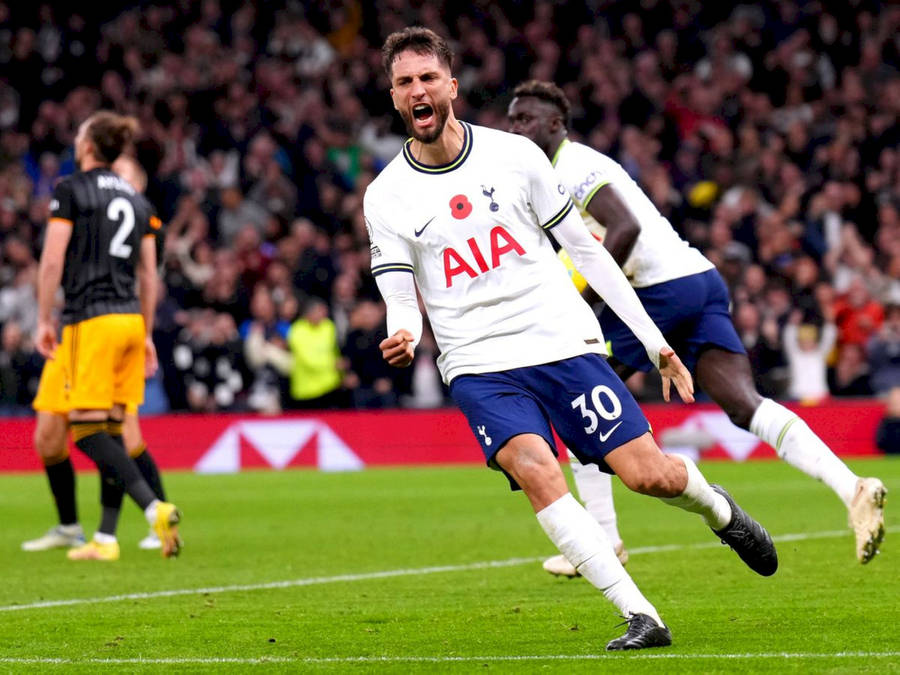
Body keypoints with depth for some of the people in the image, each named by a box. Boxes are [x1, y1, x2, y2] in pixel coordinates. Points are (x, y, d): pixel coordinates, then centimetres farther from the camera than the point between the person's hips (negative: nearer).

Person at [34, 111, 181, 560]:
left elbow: (52, 261, -10)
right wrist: (146, 335, 20)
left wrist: (43, 320, -4)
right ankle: (106, 538, 7)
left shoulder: (70, 190, -4)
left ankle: (154, 508, -23)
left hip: (90, 320, -7)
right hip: (131, 319, 7)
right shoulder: (137, 201, 15)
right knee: (111, 430, 9)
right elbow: (148, 274, 15)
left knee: (87, 430, -6)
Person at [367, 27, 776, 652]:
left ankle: (718, 508, 30)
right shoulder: (385, 197, 1)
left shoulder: (514, 154, 1)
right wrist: (403, 338, -26)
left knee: (649, 474, -8)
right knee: (534, 470, -27)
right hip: (480, 367, 0)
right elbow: (402, 302, 0)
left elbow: (585, 249, 7)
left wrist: (656, 342, 7)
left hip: (564, 342, 0)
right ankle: (641, 617, -22)